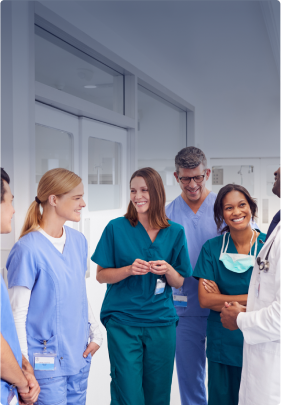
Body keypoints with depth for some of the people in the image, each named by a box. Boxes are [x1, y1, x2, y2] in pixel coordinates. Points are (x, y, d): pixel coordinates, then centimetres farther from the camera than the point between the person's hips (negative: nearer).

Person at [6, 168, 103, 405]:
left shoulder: (79, 241, 6)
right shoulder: (28, 249, -16)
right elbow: (18, 313, -13)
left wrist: (95, 333, 9)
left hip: (80, 357, 7)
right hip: (47, 362, -6)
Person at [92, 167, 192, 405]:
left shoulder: (175, 232, 4)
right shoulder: (117, 228, -1)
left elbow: (180, 282, 8)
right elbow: (101, 275, 1)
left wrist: (168, 270, -13)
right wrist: (129, 270, -16)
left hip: (161, 322, 2)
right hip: (123, 322, -2)